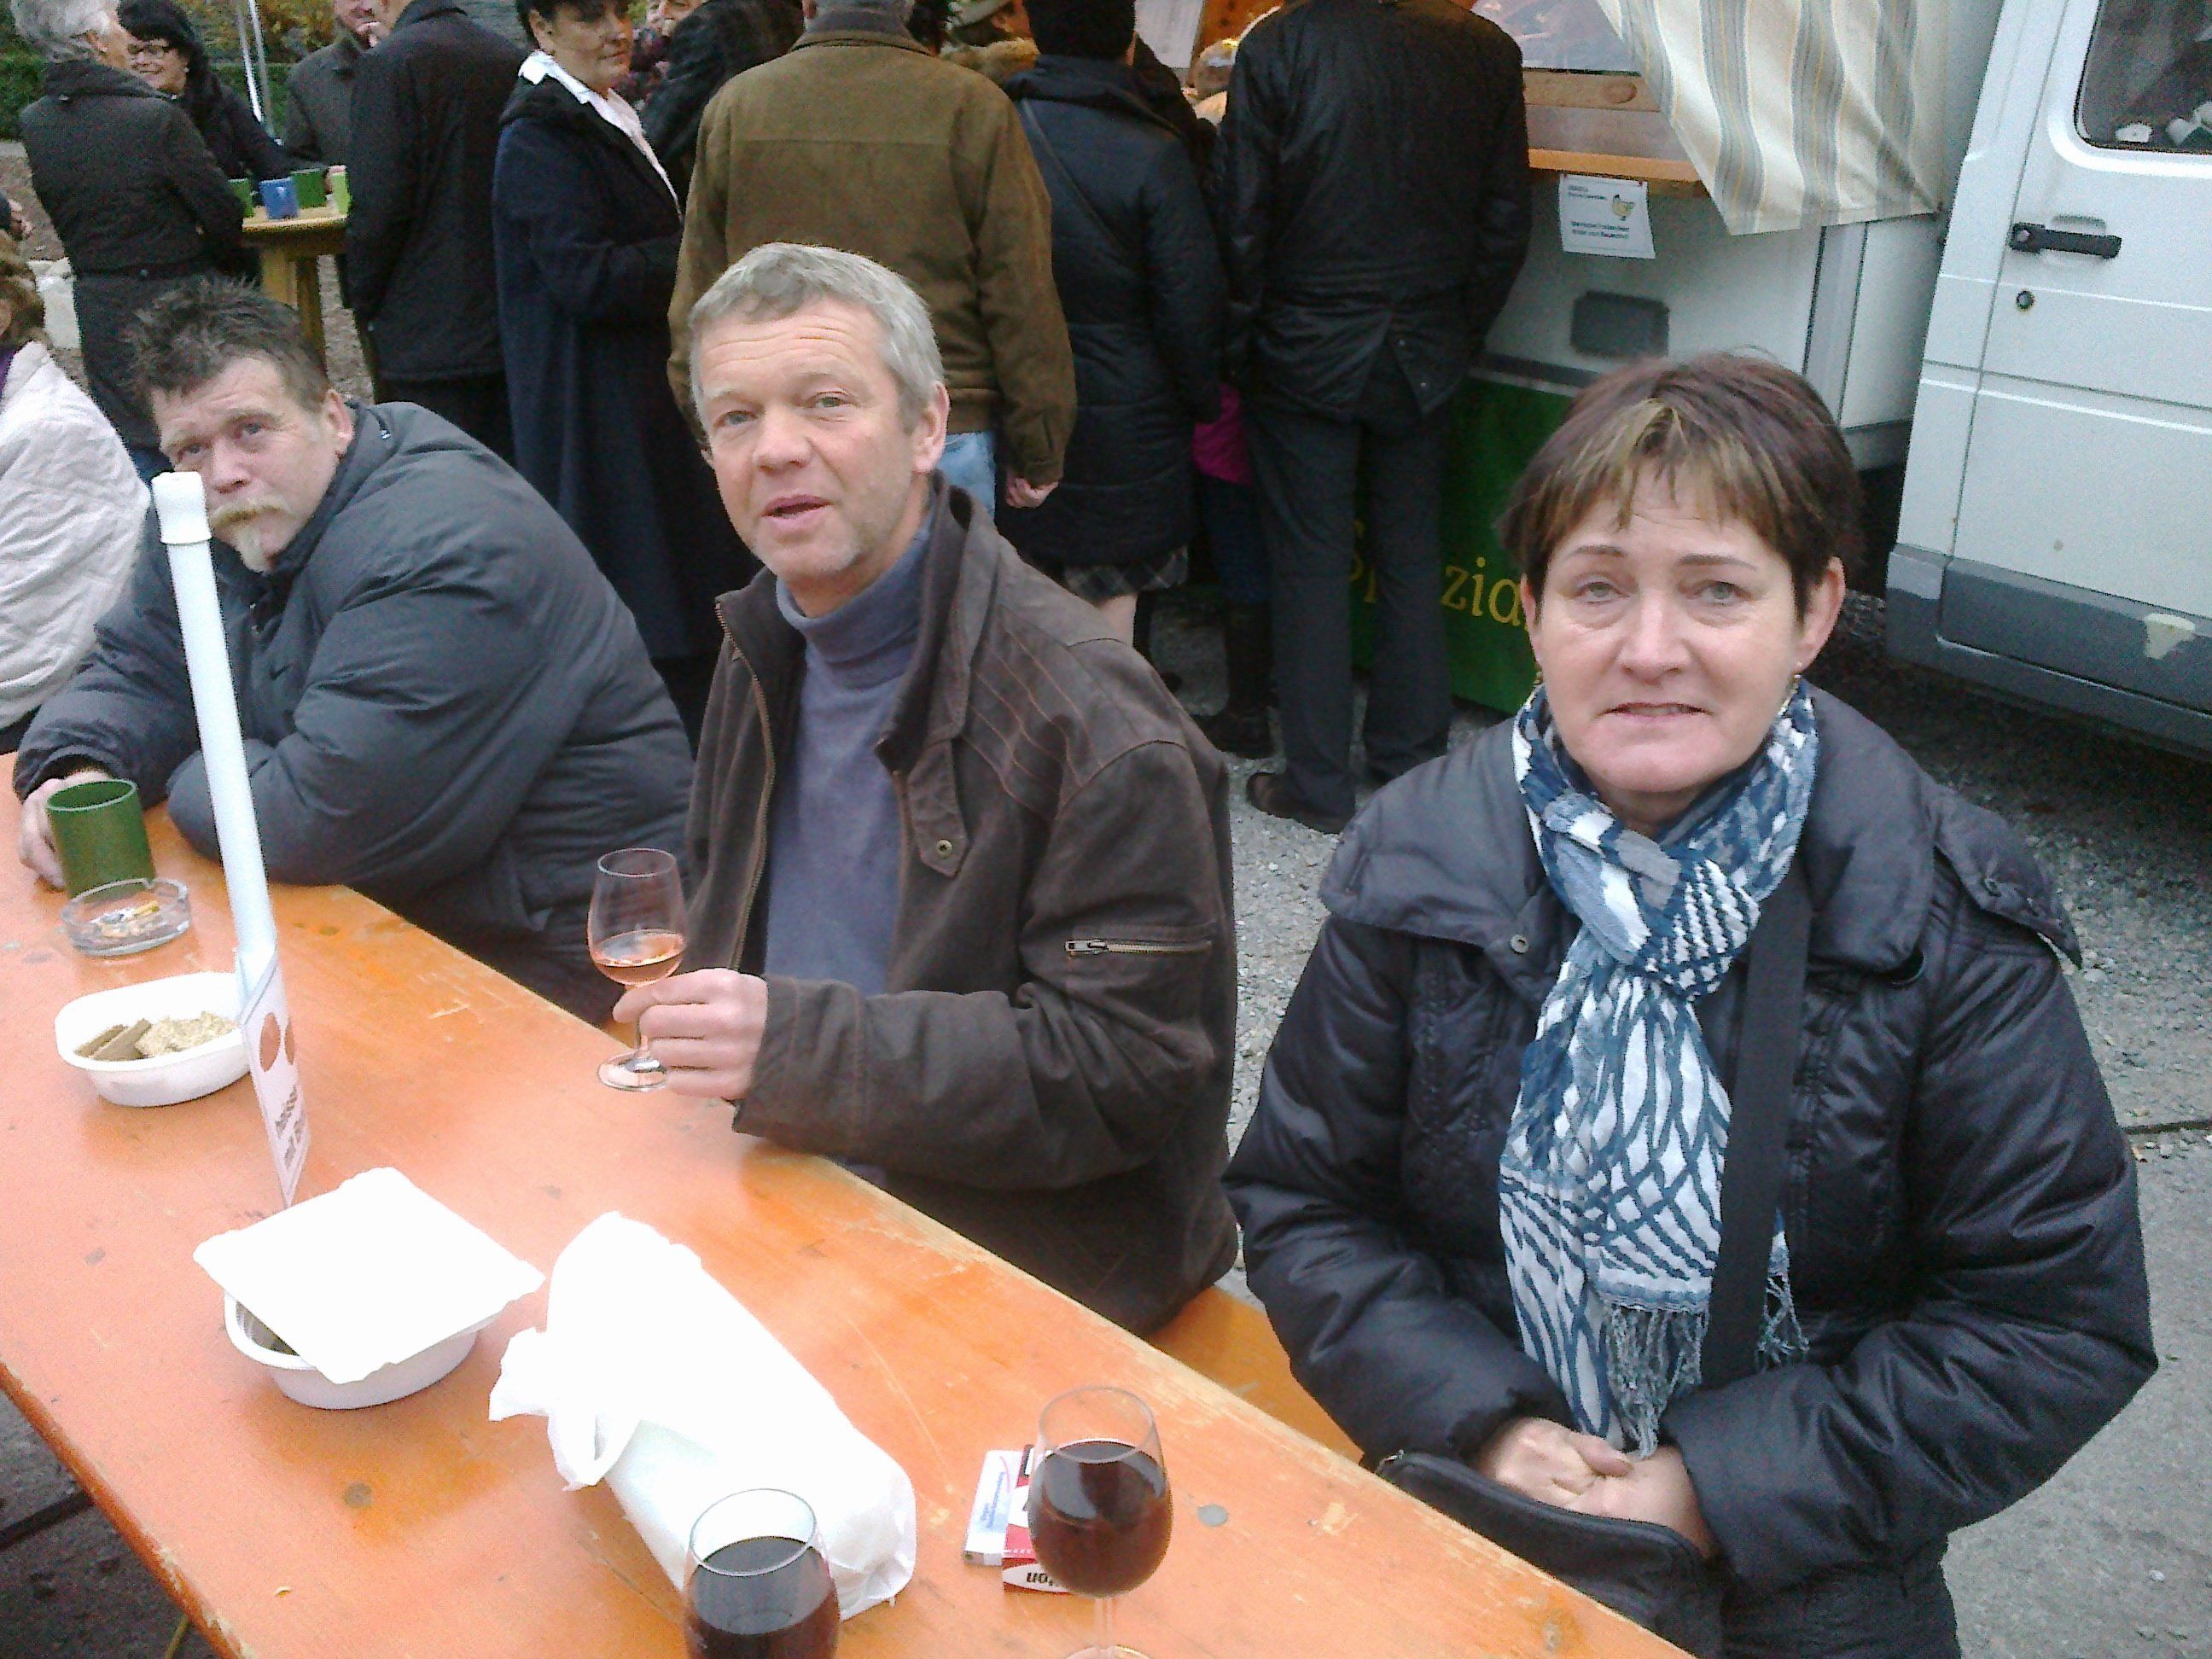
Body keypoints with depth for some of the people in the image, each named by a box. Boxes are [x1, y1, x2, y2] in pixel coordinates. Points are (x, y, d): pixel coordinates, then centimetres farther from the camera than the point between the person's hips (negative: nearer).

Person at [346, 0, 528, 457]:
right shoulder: (515, 60, 6)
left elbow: (378, 210, -14)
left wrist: (365, 303, 1)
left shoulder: (388, 65, -10)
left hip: (430, 334, -6)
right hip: (517, 323, 6)